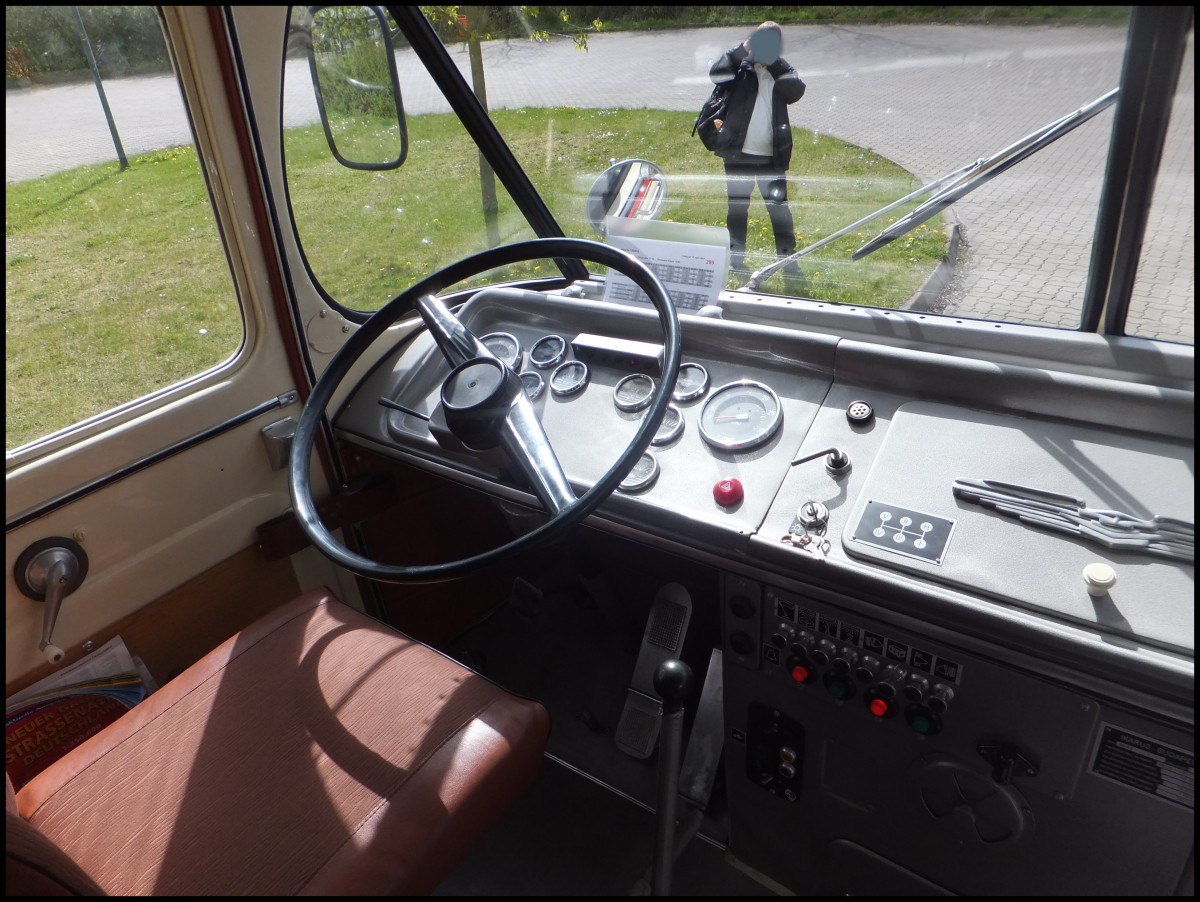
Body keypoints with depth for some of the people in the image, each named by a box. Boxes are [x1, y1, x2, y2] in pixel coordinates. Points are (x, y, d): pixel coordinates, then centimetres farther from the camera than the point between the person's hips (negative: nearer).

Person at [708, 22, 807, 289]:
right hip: (738, 154, -1)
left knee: (779, 210, 2)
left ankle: (789, 263, 10)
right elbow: (716, 73, -17)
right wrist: (744, 48, -23)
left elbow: (796, 91, -13)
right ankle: (737, 261, 21)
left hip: (771, 157, 1)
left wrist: (773, 62, -16)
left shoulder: (782, 70, 7)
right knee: (738, 209, 9)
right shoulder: (742, 68, 2)